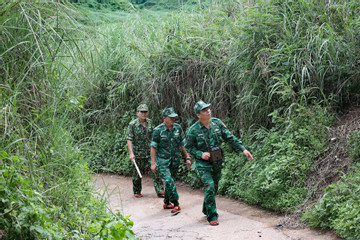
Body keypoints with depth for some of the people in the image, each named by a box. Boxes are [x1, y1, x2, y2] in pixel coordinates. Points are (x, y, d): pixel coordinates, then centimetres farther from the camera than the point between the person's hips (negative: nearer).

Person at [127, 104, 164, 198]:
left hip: (150, 152, 3)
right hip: (137, 154, -3)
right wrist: (131, 153, -18)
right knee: (137, 173, 7)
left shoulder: (150, 122, 6)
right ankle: (137, 192, 24)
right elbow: (129, 139, -11)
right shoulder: (133, 124, -8)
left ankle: (160, 191, -5)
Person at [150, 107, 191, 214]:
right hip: (162, 160, -4)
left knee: (170, 181, 12)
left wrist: (187, 158, 5)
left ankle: (167, 203, 26)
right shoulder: (158, 130, -11)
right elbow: (153, 147, -7)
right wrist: (153, 163, -8)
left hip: (175, 160, 4)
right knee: (169, 181, -16)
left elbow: (183, 144, 8)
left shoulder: (178, 128, 0)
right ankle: (176, 204, -13)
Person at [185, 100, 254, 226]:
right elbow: (189, 147, -3)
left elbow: (230, 138, 2)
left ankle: (206, 210, 38)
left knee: (214, 188, 15)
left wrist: (243, 149, -5)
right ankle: (212, 217, -10)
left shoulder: (217, 123, -2)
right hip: (203, 163, -5)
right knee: (210, 187, -18)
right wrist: (200, 154, -19)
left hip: (217, 162, 5)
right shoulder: (193, 130, -13)